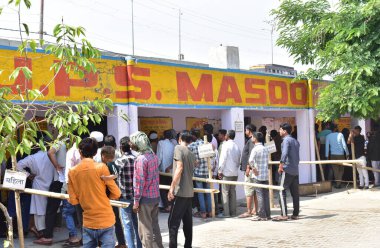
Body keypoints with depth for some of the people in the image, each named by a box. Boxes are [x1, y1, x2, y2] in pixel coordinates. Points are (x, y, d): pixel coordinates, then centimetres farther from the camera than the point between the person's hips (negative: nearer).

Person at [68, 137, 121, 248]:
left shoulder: (72, 171, -1)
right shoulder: (101, 167, -9)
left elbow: (73, 200, 1)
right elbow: (116, 193, -6)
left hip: (88, 223, 3)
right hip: (106, 221, -3)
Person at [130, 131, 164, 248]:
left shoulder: (141, 158, -18)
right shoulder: (153, 155, 7)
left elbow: (139, 182, -19)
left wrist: (136, 201, -14)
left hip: (146, 198, -8)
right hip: (156, 196, 8)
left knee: (145, 229, 1)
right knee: (155, 225, 18)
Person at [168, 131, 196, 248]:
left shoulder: (178, 148, -6)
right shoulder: (192, 155, 16)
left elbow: (179, 168, -17)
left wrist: (172, 187, -19)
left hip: (180, 192, -8)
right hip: (189, 192, 8)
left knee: (173, 222, -7)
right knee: (187, 222, 11)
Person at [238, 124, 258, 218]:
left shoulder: (251, 141, -15)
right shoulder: (251, 140, 16)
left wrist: (248, 168, -21)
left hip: (250, 169, -10)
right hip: (252, 169, 11)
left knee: (248, 190, -8)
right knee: (254, 190, 13)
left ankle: (248, 211, -7)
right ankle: (255, 210, 19)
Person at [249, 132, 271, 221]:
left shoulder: (255, 149, -12)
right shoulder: (265, 149, 9)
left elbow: (251, 160, -28)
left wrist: (253, 168, -15)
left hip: (257, 176, -6)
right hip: (266, 175, 6)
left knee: (260, 195, -3)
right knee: (266, 195, 10)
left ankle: (262, 215, -1)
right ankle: (267, 215, 14)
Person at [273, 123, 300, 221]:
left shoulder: (286, 140, -9)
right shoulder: (295, 141, 18)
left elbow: (284, 153, -25)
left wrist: (281, 165, -25)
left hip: (287, 170, -9)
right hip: (295, 170, 9)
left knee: (282, 192, -7)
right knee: (295, 193, 9)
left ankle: (284, 215, -12)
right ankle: (295, 214, 13)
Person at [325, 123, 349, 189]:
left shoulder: (328, 136, -2)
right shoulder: (340, 135, -5)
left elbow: (327, 146, -1)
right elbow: (344, 145, -3)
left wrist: (327, 156, 5)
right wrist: (347, 153, 6)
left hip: (333, 155, 1)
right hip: (341, 154, -1)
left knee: (335, 170, 8)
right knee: (341, 169, 9)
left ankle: (337, 183, 8)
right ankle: (338, 183, -1)